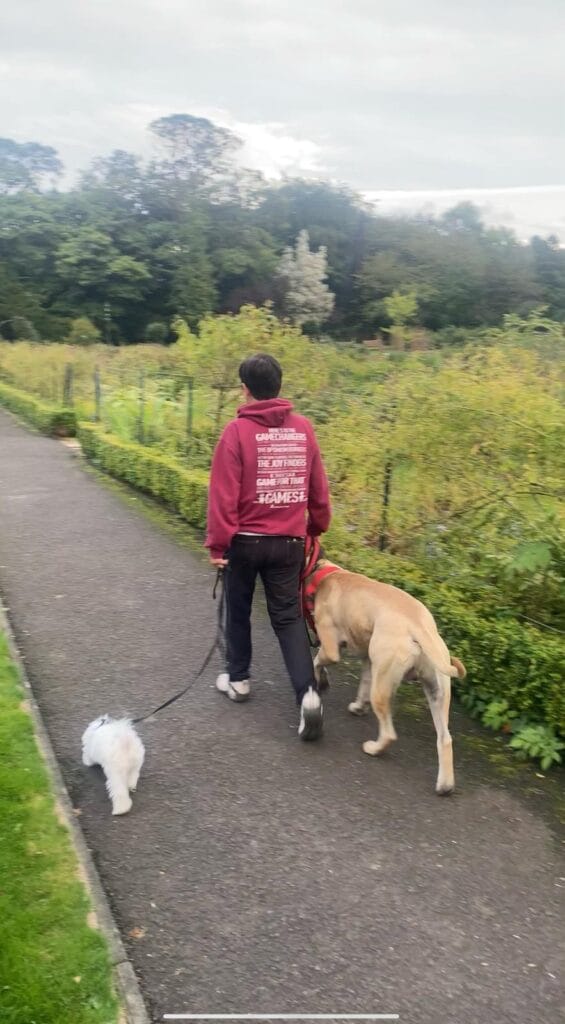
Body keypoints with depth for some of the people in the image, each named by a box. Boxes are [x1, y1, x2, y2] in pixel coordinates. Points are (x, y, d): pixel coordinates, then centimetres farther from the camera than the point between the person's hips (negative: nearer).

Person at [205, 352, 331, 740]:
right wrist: (316, 526, 22)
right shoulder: (304, 428, 1)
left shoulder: (237, 431, -12)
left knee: (239, 610, 18)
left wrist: (217, 544, -7)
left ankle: (238, 678, 32)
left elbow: (223, 494, -14)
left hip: (245, 540, -3)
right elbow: (318, 488, 8)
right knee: (289, 616, 8)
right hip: (288, 541, 3)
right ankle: (308, 692, -8)